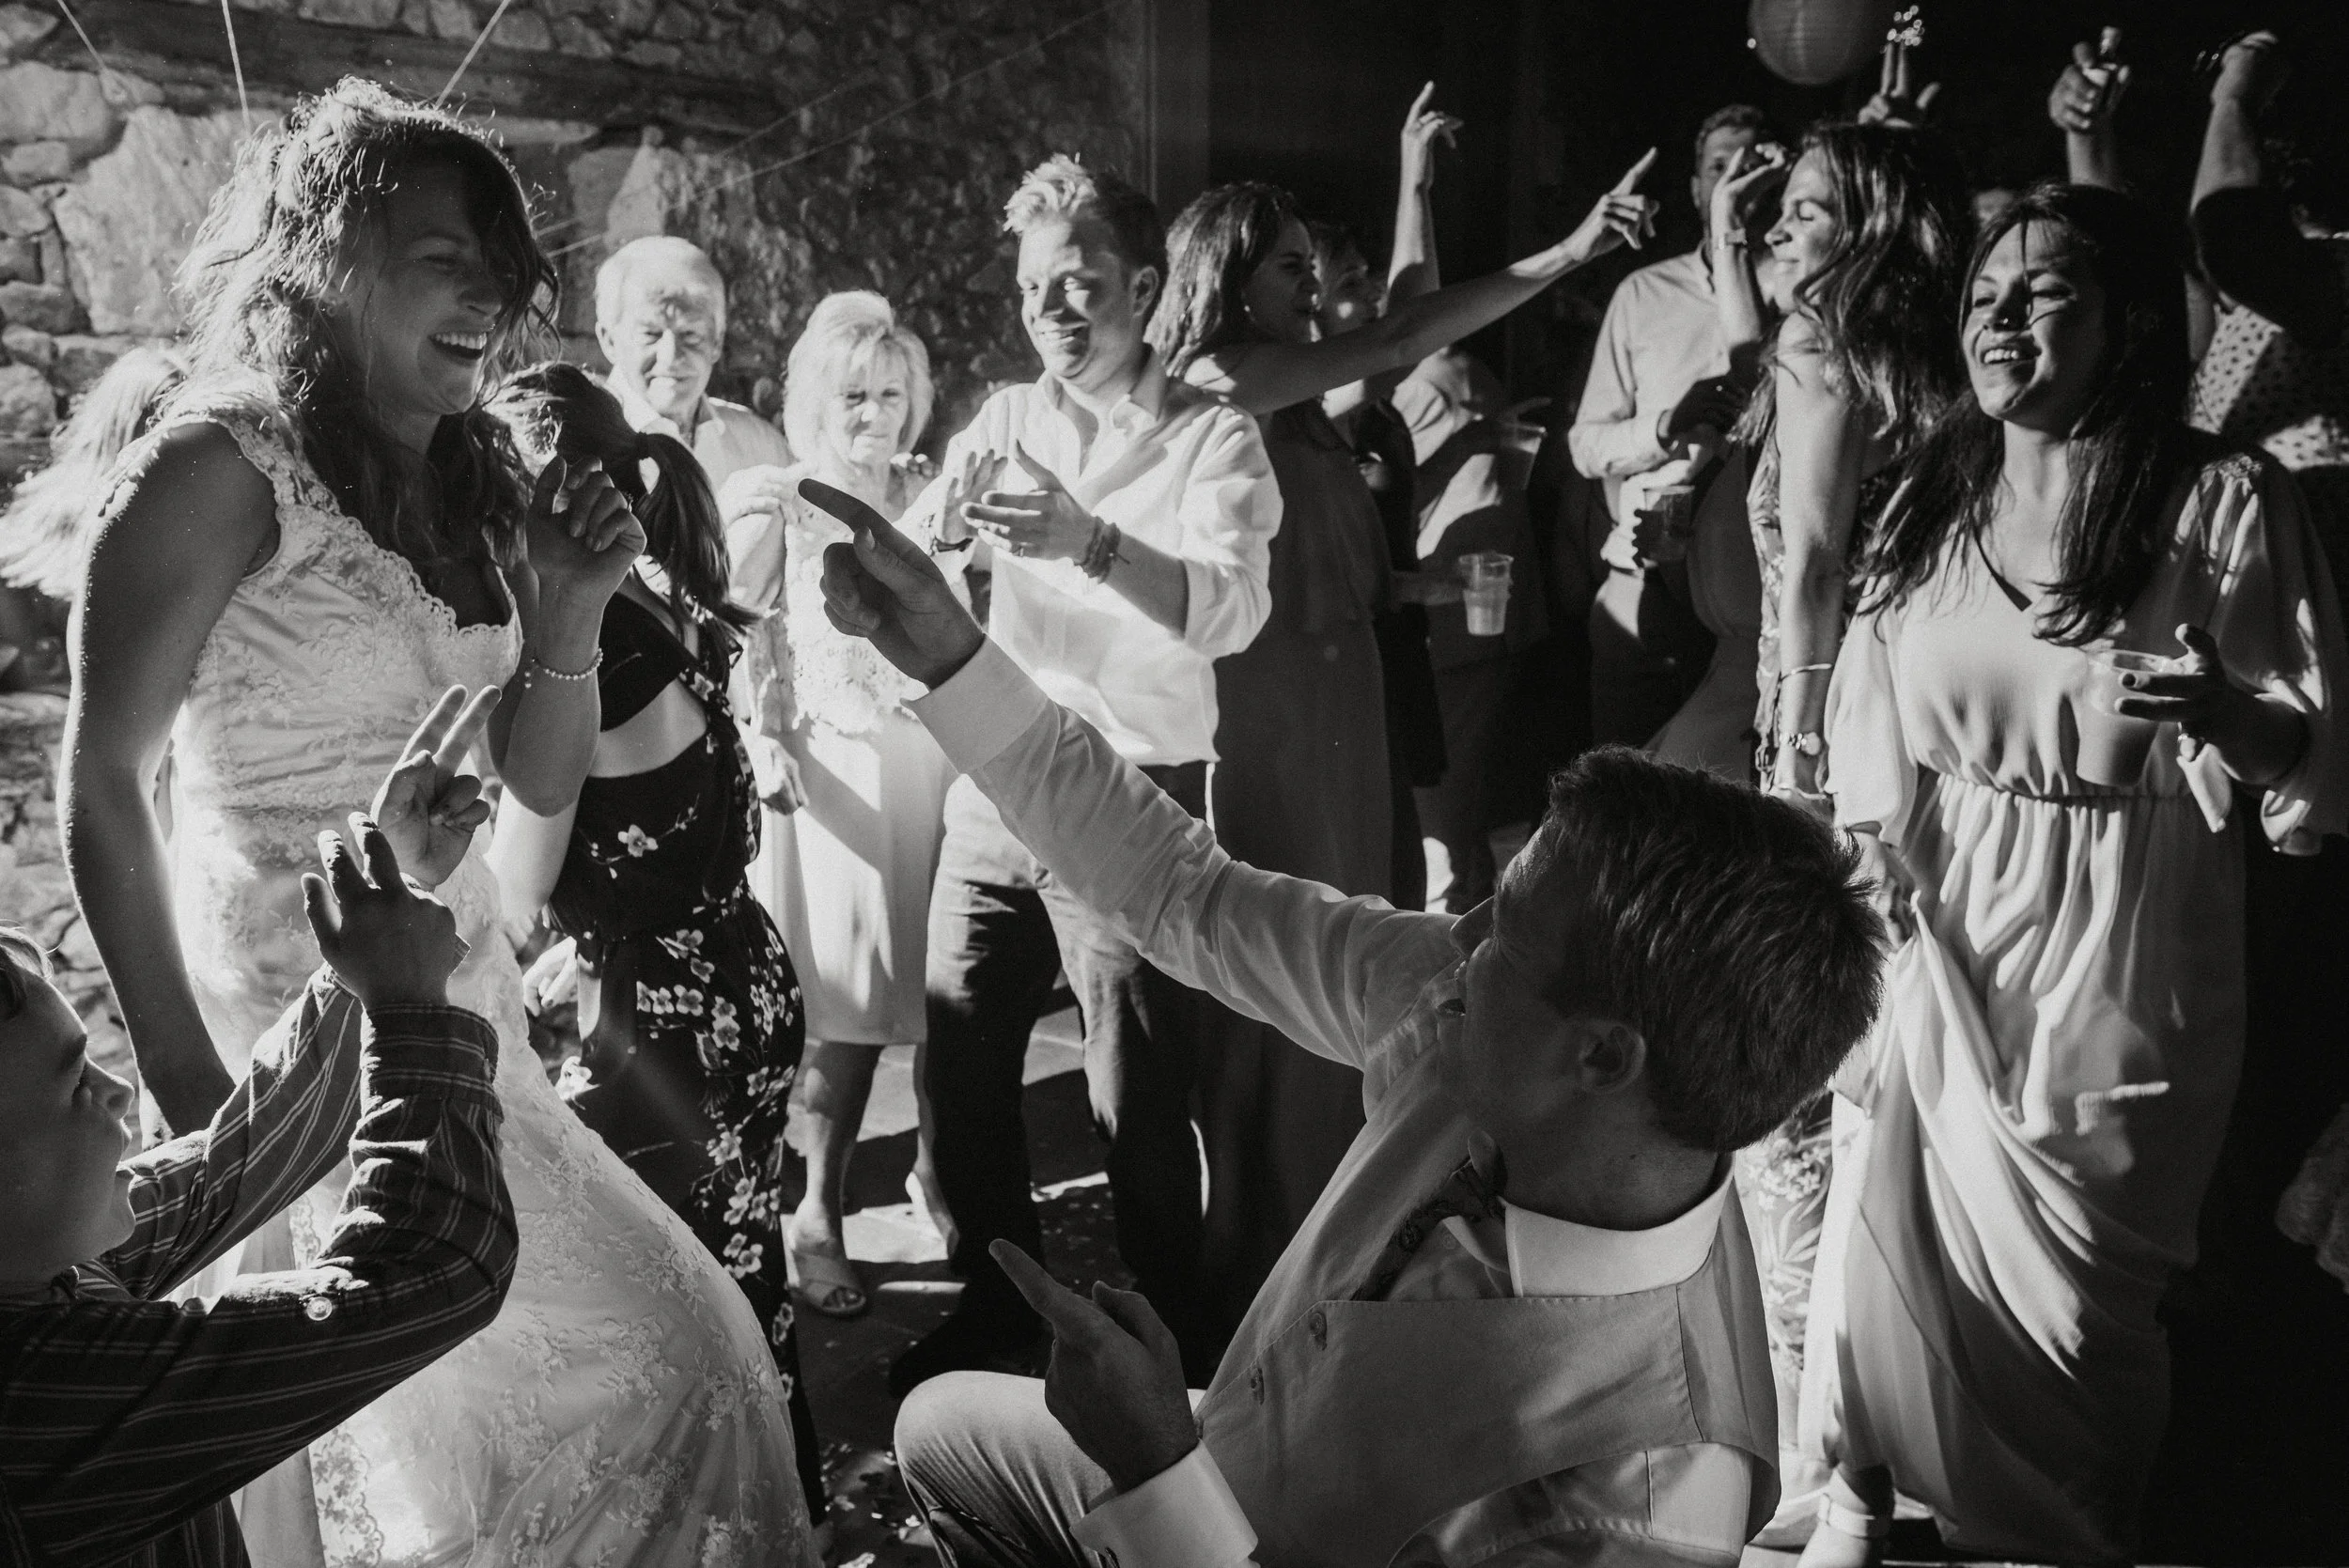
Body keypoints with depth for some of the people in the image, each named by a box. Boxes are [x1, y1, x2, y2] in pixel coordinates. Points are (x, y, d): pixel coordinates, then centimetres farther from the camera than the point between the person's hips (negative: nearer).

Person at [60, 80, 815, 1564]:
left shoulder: (471, 487, 8)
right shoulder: (219, 469, -13)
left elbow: (542, 783, 10)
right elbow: (102, 786, -12)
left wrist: (569, 611, -7)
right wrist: (188, 1078, -14)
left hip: (468, 1012, 7)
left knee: (661, 1343, 10)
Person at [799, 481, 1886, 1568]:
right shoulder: (1455, 1009, -23)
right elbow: (1187, 896, -15)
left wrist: (1154, 1469, -41)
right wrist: (949, 658, -16)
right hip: (1230, 1459, 6)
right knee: (942, 1427, 19)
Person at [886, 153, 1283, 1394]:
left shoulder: (1212, 440, -3)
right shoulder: (1005, 420, 11)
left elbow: (1232, 609, -21)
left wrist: (1091, 542, -37)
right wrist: (938, 541, -22)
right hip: (989, 792, 5)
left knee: (1137, 1105, 2)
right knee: (958, 1074, 11)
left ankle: (1168, 1344, 22)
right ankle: (997, 1312, 32)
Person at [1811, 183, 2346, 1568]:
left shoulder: (2227, 505, -9)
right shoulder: (1933, 498, 6)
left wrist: (2222, 710, -28)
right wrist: (1866, 904, 5)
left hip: (2115, 970, -3)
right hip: (1937, 941, 4)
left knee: (2074, 1292, 6)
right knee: (1889, 1238, 10)